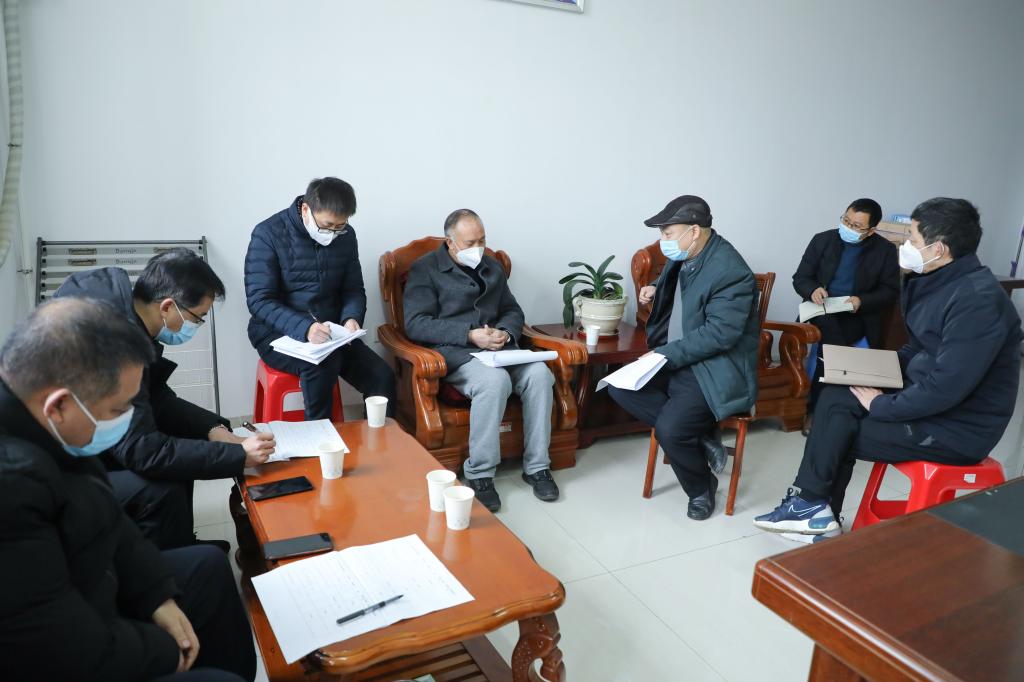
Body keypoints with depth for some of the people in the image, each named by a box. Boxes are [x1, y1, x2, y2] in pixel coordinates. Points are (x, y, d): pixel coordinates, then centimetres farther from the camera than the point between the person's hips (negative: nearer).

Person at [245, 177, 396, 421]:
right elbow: (259, 300, -17)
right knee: (323, 363, -34)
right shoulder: (268, 234, -13)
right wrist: (304, 327, -33)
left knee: (382, 376, -18)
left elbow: (354, 289, 8)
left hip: (330, 332, 4)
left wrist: (351, 317, -16)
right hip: (278, 332, -4)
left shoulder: (346, 235, 1)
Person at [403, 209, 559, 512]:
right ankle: (479, 474, -21)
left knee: (539, 373, -24)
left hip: (499, 347, 5)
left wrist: (505, 332, -3)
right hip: (454, 351, -5)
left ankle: (537, 466, -13)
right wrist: (470, 335, -17)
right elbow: (415, 324, -9)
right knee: (495, 379, -36)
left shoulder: (493, 267, 20)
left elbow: (513, 311, 23)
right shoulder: (425, 269, 2)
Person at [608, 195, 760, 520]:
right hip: (674, 359, 9)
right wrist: (657, 290, 9)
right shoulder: (683, 256, 6)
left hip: (716, 370, -9)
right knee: (621, 387, -8)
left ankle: (702, 487, 7)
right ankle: (699, 439, -2)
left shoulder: (730, 272, -22)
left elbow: (719, 334, -26)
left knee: (669, 429, -26)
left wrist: (666, 355, -24)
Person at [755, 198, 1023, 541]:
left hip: (959, 426, -8)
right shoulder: (938, 282, 5)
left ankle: (814, 507, 13)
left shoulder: (977, 299, -26)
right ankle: (817, 509, 0)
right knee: (835, 399, -5)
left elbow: (947, 387, -29)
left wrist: (881, 405, -17)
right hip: (928, 399, 8)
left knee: (838, 435, -10)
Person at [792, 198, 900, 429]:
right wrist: (813, 290, -18)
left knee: (827, 341, -30)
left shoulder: (885, 250, 3)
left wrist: (862, 301, -16)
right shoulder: (822, 239, 5)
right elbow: (800, 278, 5)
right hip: (821, 310, 2)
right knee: (828, 325, -33)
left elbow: (890, 291, 3)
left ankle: (814, 407, -17)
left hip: (858, 316, -1)